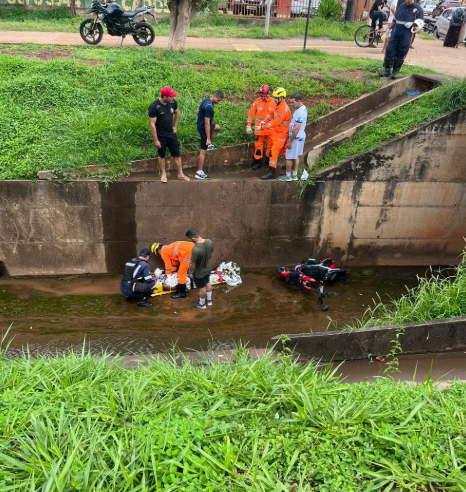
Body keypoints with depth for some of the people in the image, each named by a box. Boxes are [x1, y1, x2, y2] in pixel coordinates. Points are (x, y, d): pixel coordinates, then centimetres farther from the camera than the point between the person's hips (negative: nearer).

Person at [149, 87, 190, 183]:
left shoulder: (173, 102, -8)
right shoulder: (154, 107, -23)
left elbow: (177, 113, 14)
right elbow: (152, 124, -19)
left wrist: (175, 126, 10)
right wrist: (155, 140, -18)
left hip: (172, 134, 4)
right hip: (161, 136, -4)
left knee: (177, 154, 10)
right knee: (162, 155, 13)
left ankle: (180, 174, 23)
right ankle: (163, 174, 30)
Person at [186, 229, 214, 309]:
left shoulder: (195, 249, -40)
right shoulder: (209, 242, -19)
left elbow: (192, 264, -25)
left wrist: (190, 272, -6)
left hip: (199, 273, -6)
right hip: (208, 268, 6)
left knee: (202, 288, 17)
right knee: (207, 283, 29)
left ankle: (201, 304, 43)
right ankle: (209, 300, 51)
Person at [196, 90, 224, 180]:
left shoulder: (205, 100, 3)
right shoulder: (209, 106, -27)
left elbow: (198, 112, 17)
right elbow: (207, 123, -28)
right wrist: (208, 138, -26)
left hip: (201, 125, 9)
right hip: (204, 128, -9)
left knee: (217, 128, 32)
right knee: (203, 150, -5)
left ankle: (209, 145, 34)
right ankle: (199, 172, -2)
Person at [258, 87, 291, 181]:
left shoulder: (283, 109, -23)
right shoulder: (279, 106, 8)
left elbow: (275, 122, -28)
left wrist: (263, 127, -25)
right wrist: (265, 123, -2)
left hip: (281, 134, -10)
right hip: (278, 132, 10)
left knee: (274, 152, -12)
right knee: (283, 150, 24)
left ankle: (271, 173, -13)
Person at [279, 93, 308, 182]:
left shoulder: (300, 112, -24)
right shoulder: (302, 108, 8)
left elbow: (296, 128, -25)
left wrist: (290, 141, -21)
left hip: (296, 137, -10)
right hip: (299, 137, 10)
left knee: (289, 157, 1)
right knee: (296, 157, 15)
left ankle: (288, 176, 11)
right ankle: (294, 175, 23)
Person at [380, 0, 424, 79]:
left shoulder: (418, 9, -1)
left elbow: (420, 23, -5)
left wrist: (412, 24, -21)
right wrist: (389, 29, 18)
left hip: (406, 37, -4)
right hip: (395, 34, 4)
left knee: (401, 55, 1)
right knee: (389, 52, -3)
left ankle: (395, 72, 11)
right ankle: (387, 70, 7)